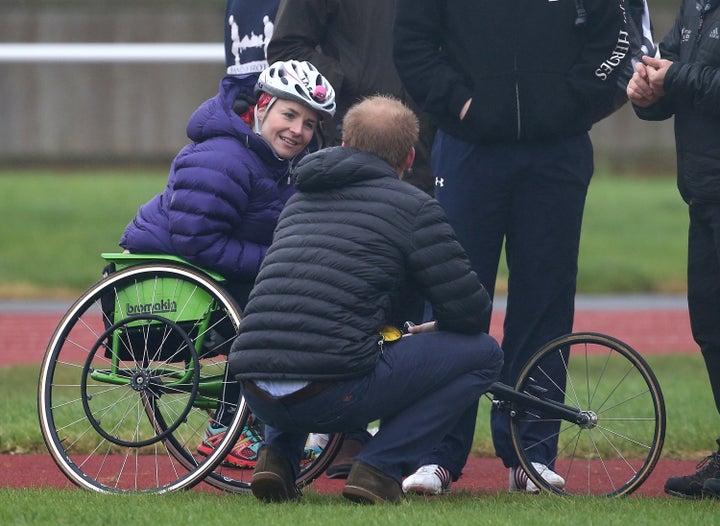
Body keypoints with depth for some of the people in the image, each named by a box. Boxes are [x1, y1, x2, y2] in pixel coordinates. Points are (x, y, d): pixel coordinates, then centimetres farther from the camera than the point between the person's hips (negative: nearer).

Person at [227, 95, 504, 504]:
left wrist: (399, 329, 43)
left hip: (257, 394, 6)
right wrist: (432, 331, 27)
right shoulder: (414, 206, 4)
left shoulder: (300, 199, 24)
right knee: (484, 353, 10)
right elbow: (470, 312, 3)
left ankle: (278, 455, 16)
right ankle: (379, 468, -1)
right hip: (332, 394, -6)